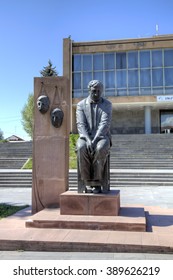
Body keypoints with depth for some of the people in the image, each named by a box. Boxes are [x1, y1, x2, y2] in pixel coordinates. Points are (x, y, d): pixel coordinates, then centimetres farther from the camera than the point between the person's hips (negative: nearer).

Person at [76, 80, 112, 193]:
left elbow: (105, 124, -12)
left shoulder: (107, 104, 2)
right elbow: (81, 125, -7)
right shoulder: (81, 105, 5)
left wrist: (95, 140, -27)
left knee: (100, 149, -37)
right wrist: (88, 140, -25)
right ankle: (88, 183, -24)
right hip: (85, 137, 1)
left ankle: (97, 183, -25)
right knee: (81, 148, -35)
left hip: (102, 137, -1)